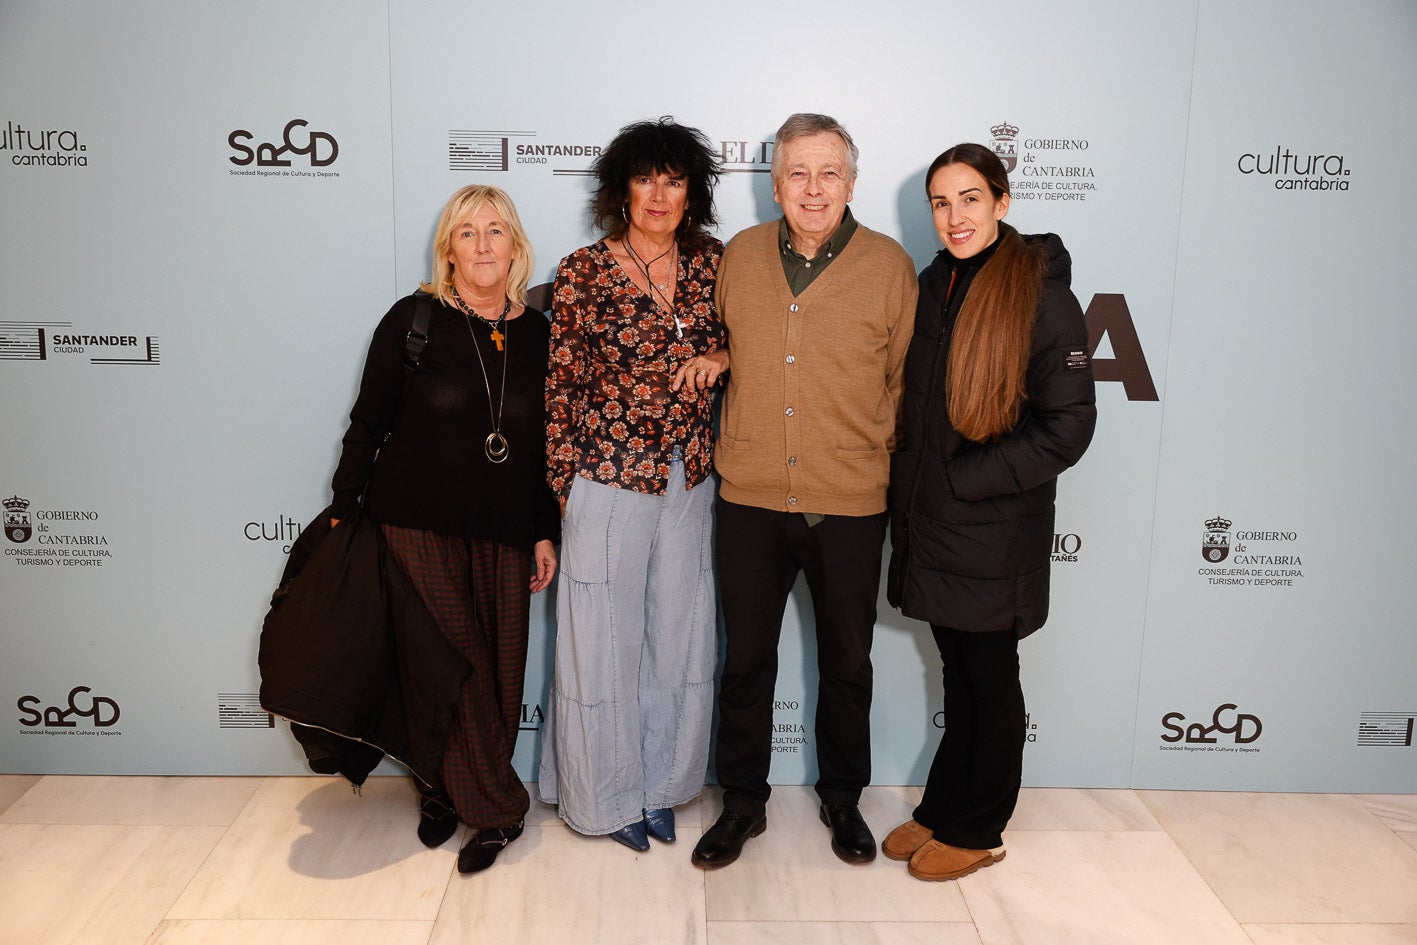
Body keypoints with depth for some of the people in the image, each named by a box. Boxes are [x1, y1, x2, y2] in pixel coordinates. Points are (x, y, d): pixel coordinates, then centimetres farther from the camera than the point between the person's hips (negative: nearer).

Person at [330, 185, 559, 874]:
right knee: (455, 664, -3)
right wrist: (342, 509, 0)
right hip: (417, 523, -3)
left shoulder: (537, 332, 6)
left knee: (499, 671, 5)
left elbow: (544, 442, 10)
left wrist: (545, 532, 8)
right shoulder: (414, 319, -2)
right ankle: (497, 808, 15)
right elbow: (369, 421, 1)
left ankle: (449, 791, 26)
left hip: (503, 531, 3)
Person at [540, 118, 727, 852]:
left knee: (679, 633, 12)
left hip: (690, 481, 4)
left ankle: (659, 785, 32)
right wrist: (564, 488, -4)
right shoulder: (583, 272, -5)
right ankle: (605, 795, 27)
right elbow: (561, 386, -3)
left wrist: (720, 358, -9)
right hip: (610, 480, -3)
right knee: (604, 636, 6)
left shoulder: (712, 263, 4)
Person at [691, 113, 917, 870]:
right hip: (750, 499, 2)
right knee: (746, 659, 13)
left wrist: (872, 448, 1)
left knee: (846, 663, 15)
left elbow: (904, 379, 5)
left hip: (850, 504, -1)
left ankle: (842, 799, 36)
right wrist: (742, 437, 9)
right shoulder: (739, 256, 3)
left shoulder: (890, 266, -3)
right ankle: (742, 802, 31)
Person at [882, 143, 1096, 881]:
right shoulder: (935, 283, 7)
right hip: (930, 522, 6)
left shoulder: (1042, 294, -14)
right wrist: (910, 482, 5)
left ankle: (977, 830, 27)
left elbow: (1068, 427, -17)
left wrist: (962, 480, -17)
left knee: (990, 681, 10)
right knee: (958, 673, 18)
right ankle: (942, 809, 33)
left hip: (994, 534, -6)